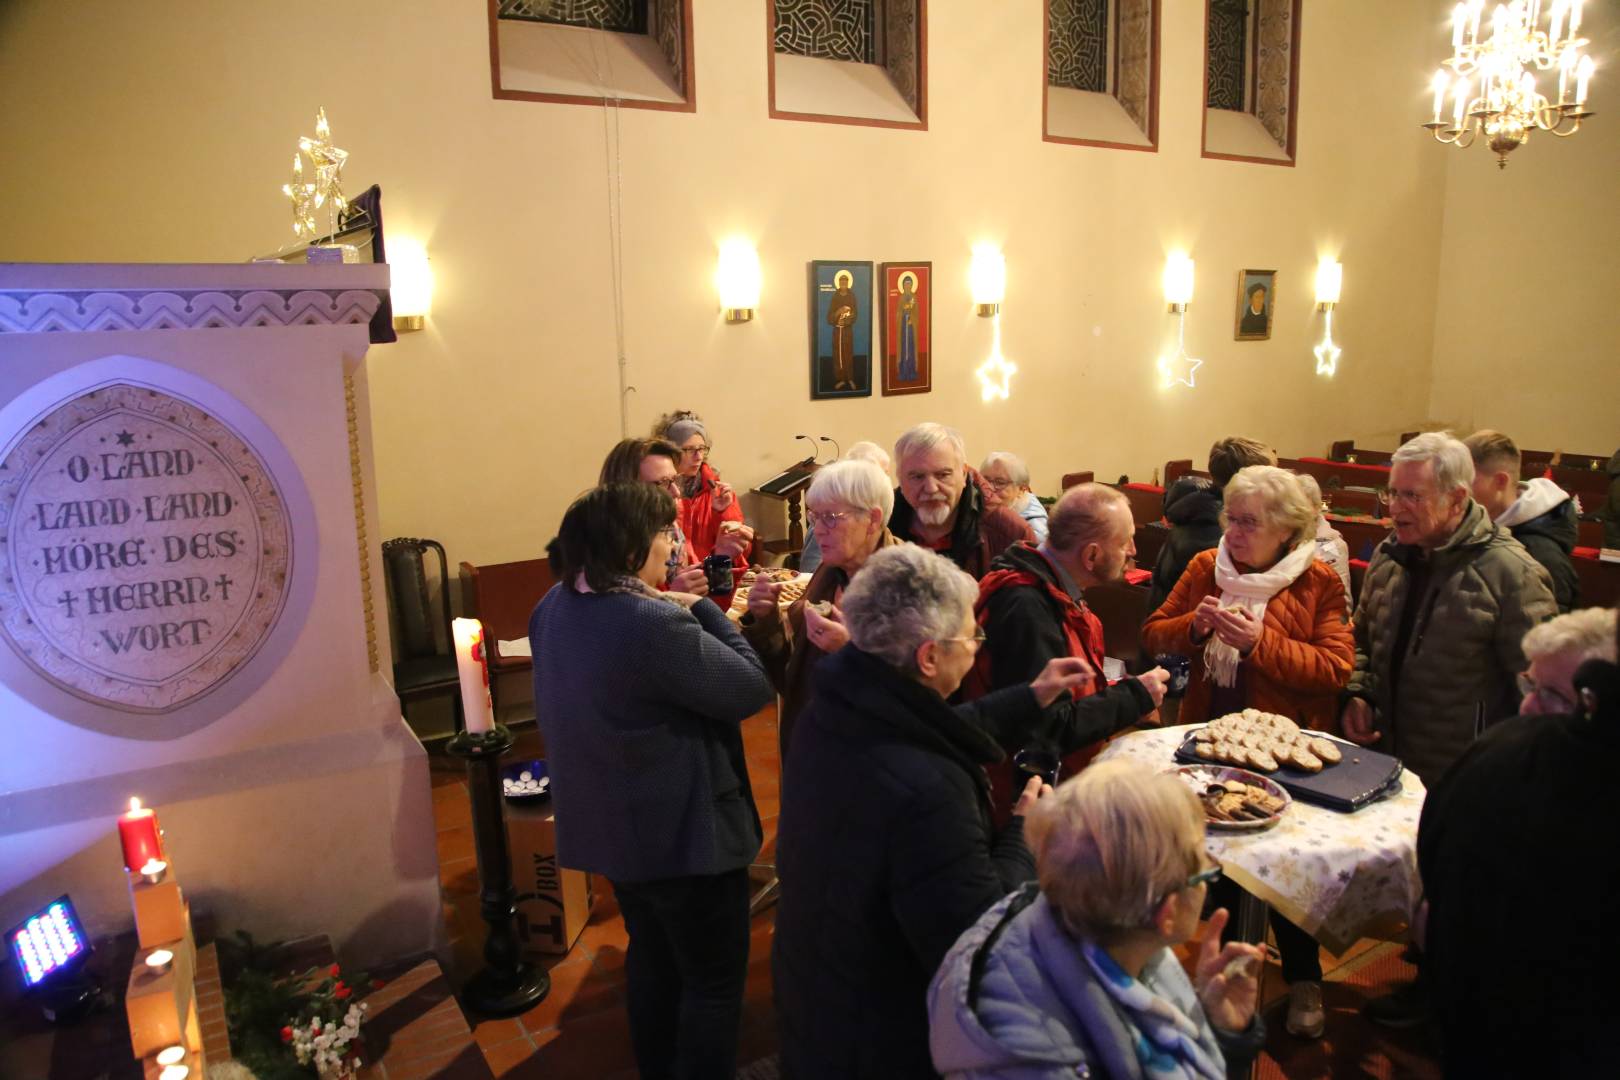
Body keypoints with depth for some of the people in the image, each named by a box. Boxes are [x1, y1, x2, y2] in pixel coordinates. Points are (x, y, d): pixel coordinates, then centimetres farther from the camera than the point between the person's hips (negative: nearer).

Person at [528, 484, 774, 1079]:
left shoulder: (555, 607, -2)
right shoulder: (653, 625, -31)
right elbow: (752, 687, -22)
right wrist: (700, 610, -13)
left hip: (610, 822, 9)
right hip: (682, 830, -9)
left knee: (651, 955, 27)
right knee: (714, 978, 11)